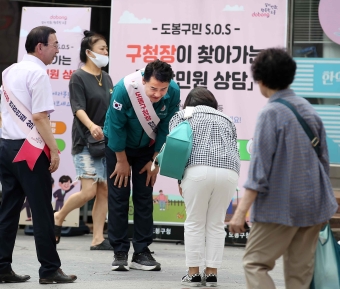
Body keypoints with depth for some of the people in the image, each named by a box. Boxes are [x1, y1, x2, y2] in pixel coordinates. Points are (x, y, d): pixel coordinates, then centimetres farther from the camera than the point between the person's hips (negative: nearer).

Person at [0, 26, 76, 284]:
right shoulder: (38, 74, -11)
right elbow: (40, 117, -17)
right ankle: (50, 270, 4)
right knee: (42, 212, -1)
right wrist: (54, 150, -13)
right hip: (30, 149, -8)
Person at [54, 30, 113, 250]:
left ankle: (98, 239, 5)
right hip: (86, 142, -7)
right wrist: (91, 126, -34)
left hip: (107, 142, 7)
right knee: (89, 191, -12)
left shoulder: (106, 78, 14)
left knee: (105, 191, 2)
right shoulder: (79, 77, -6)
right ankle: (59, 217, 12)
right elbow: (78, 108, -17)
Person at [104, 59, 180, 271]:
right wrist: (122, 161, -14)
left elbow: (166, 128, -12)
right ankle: (120, 252, 4)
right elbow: (116, 127, -22)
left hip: (147, 147, 3)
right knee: (119, 197, -3)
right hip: (118, 145, -2)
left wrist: (155, 161, -7)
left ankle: (142, 252, 8)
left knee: (145, 198, 2)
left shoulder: (173, 92, -25)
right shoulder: (125, 88, -33)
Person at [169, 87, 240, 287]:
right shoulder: (226, 119, 29)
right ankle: (211, 274, 12)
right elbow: (234, 150, 21)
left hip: (198, 170, -3)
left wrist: (180, 180, 12)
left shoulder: (182, 116, 20)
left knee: (195, 223, 6)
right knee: (216, 224, 12)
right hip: (229, 171, 3)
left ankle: (193, 274, 8)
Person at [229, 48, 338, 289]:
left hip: (281, 206, -7)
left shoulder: (271, 113, -14)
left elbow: (259, 167, -18)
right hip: (314, 204, 7)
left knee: (255, 263, 2)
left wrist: (241, 211, -18)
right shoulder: (308, 108, 8)